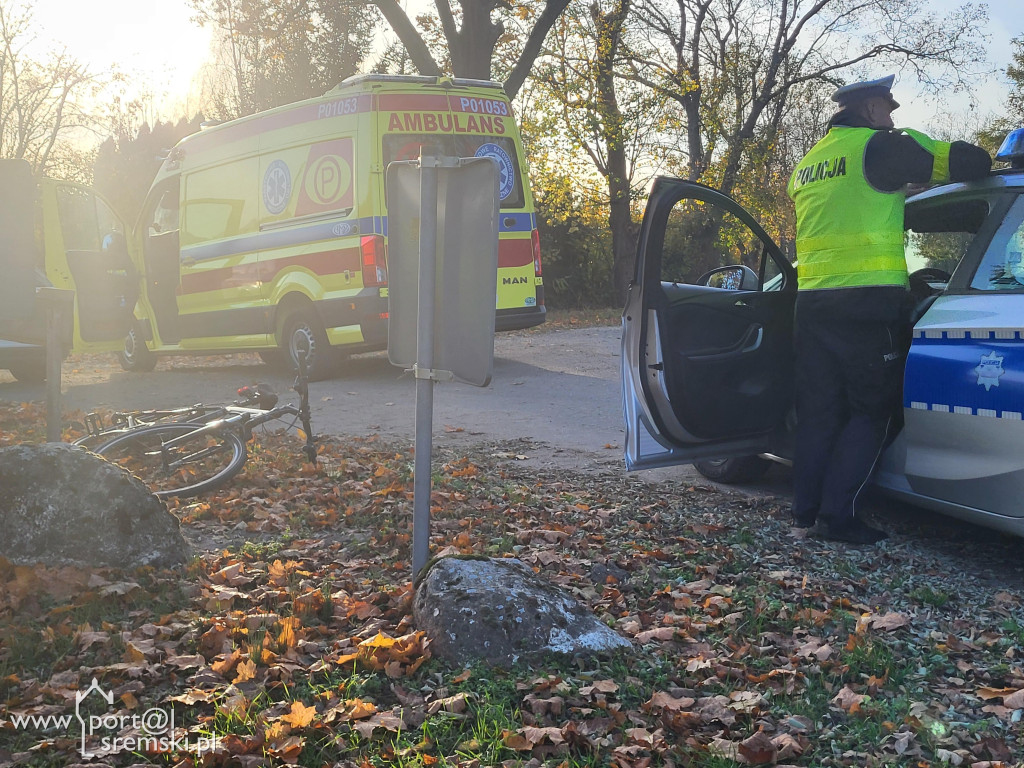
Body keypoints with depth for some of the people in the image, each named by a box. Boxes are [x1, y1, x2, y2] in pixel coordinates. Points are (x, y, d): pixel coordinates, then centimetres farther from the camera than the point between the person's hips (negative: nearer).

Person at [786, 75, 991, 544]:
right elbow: (970, 162, -3)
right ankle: (840, 515, -3)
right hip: (869, 303, -7)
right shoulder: (880, 145, -2)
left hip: (812, 301, 7)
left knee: (818, 411, 11)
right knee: (872, 413, 1)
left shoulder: (806, 165, 19)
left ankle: (806, 510, 12)